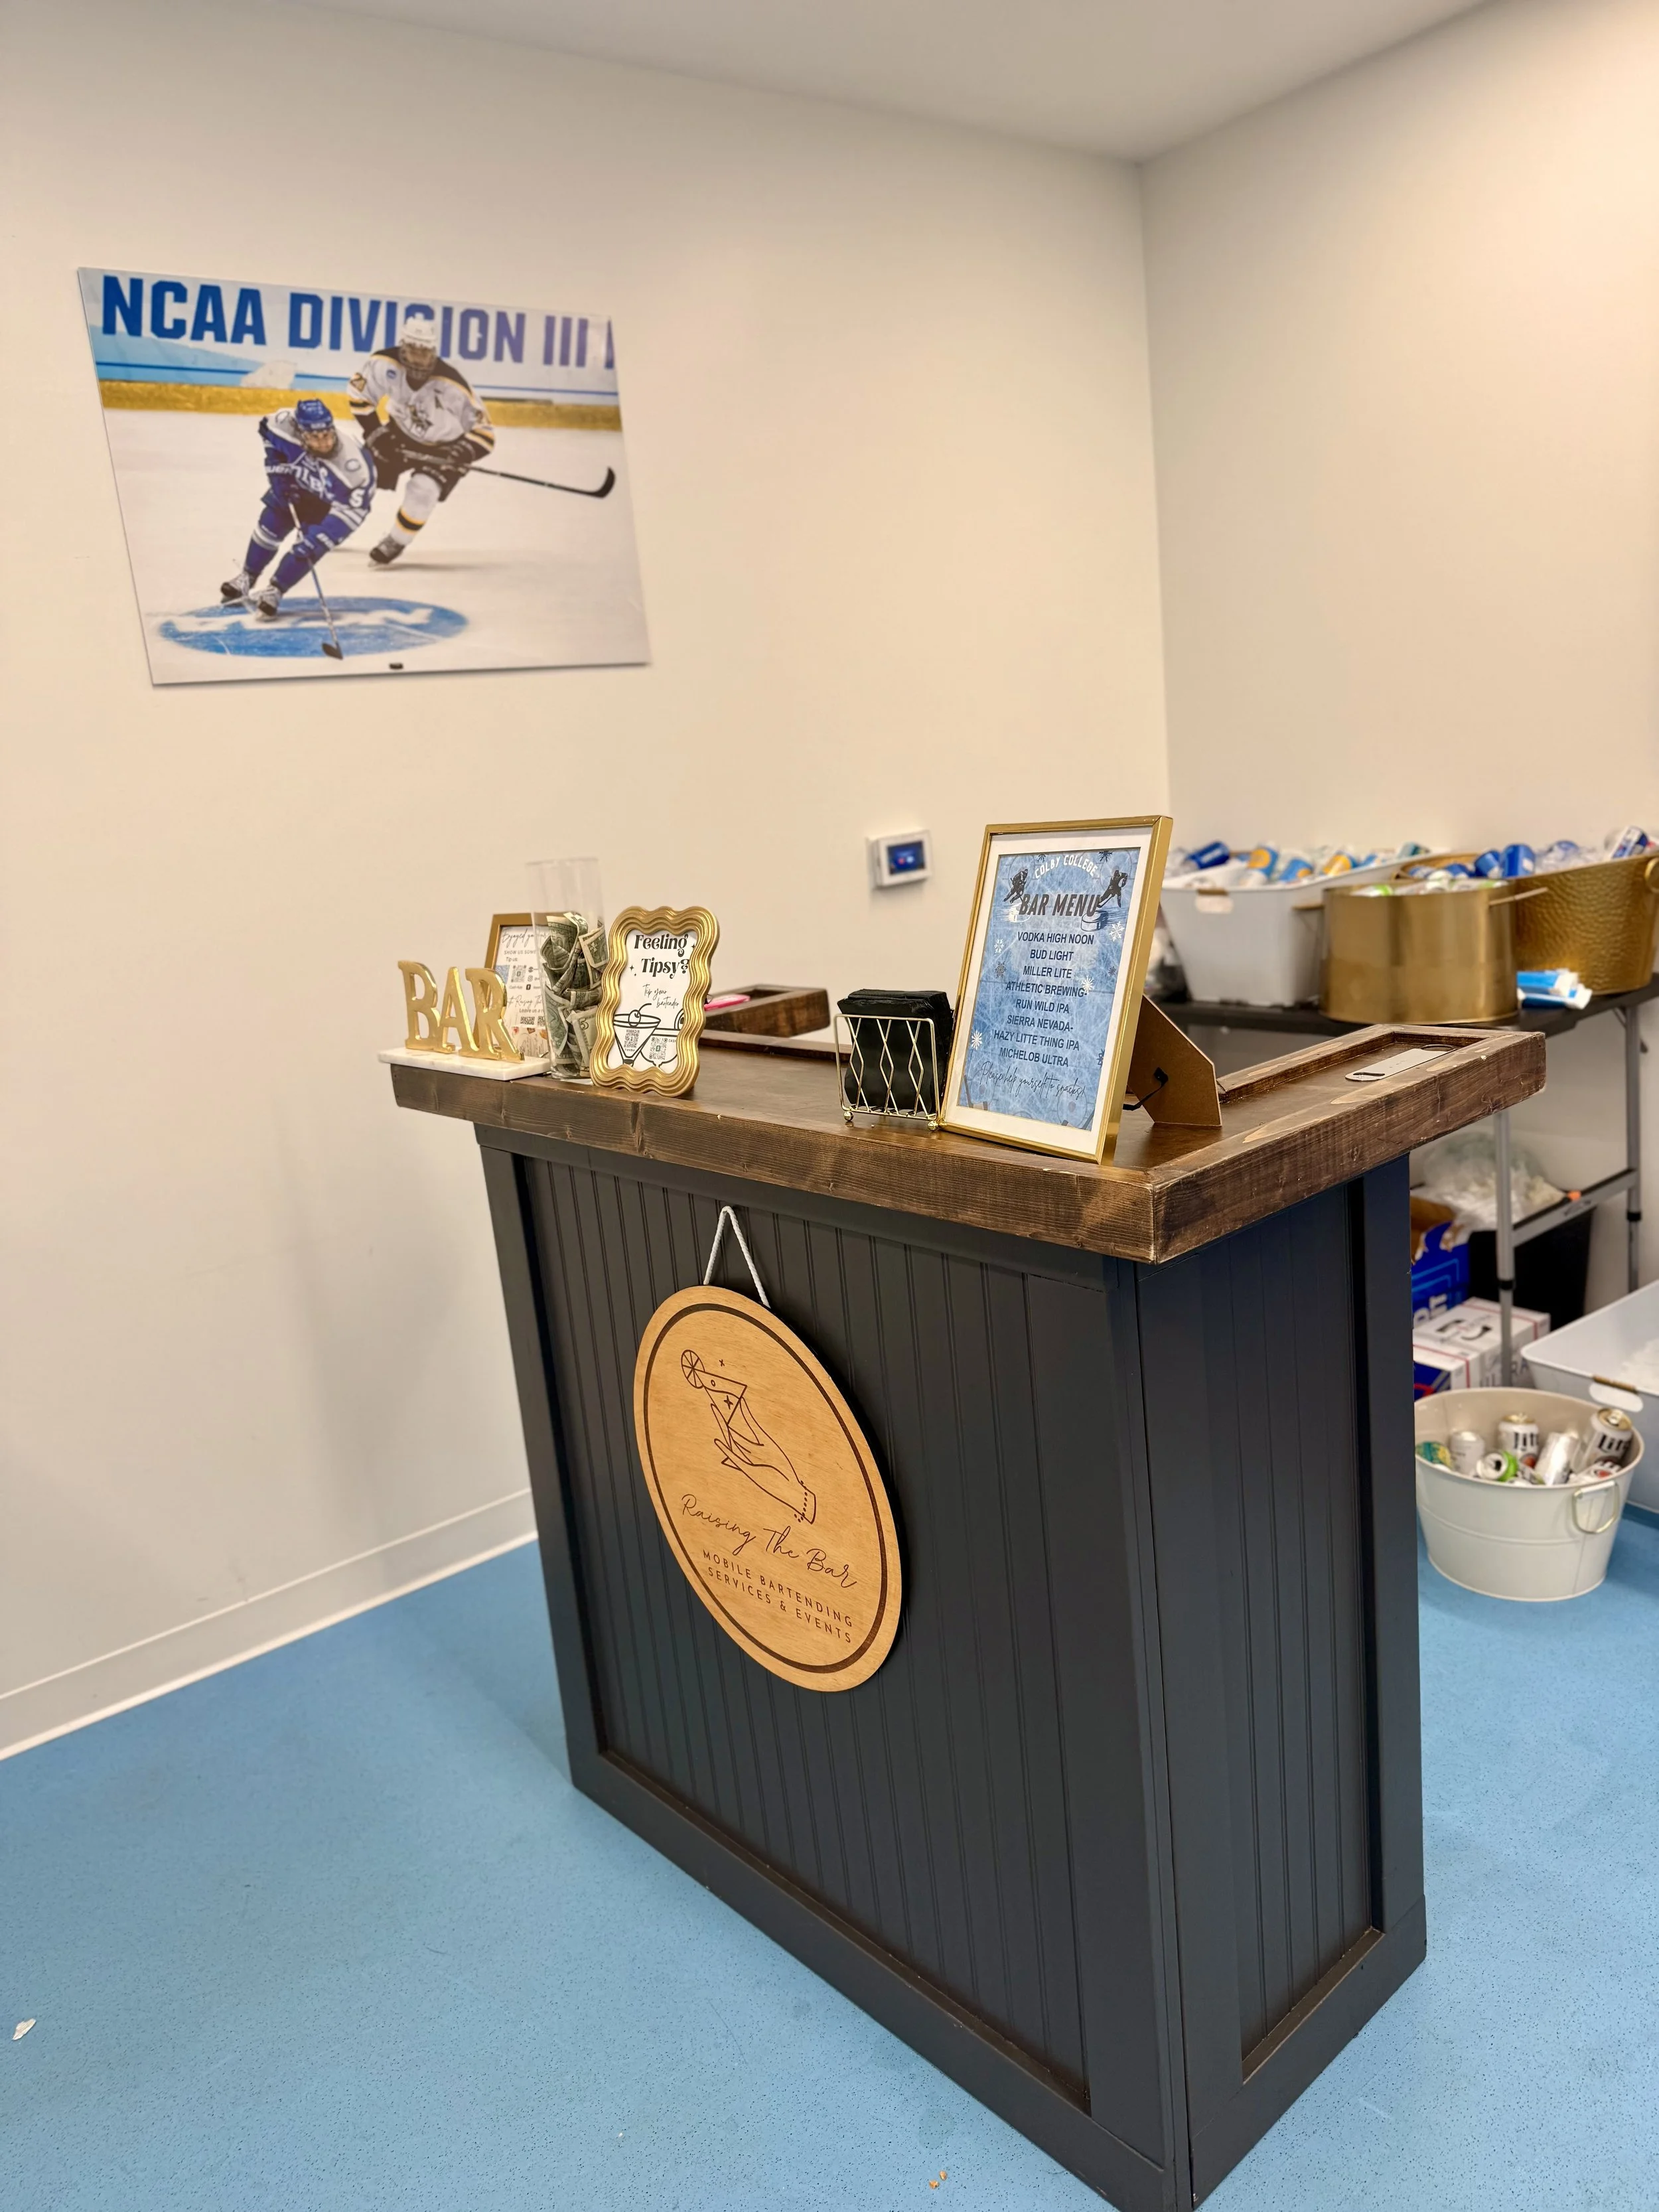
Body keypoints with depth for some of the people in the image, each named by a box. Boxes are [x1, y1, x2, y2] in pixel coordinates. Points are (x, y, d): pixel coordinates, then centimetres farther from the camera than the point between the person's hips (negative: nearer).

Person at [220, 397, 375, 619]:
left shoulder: (356, 466, -42)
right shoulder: (286, 424, -31)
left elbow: (353, 509, -34)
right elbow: (267, 427, -6)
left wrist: (319, 538, -39)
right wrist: (276, 466, -10)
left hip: (331, 503, -4)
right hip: (296, 486, 4)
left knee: (308, 548, -14)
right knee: (270, 525, 8)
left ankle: (273, 593, 6)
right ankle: (247, 577, 33)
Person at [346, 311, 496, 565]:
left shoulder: (451, 386, -34)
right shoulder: (384, 363, -26)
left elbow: (485, 430, -26)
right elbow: (358, 392, -8)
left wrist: (461, 456, -39)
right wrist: (374, 430, -15)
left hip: (443, 447, -4)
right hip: (401, 433, 4)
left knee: (422, 490, -26)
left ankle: (394, 544, -2)